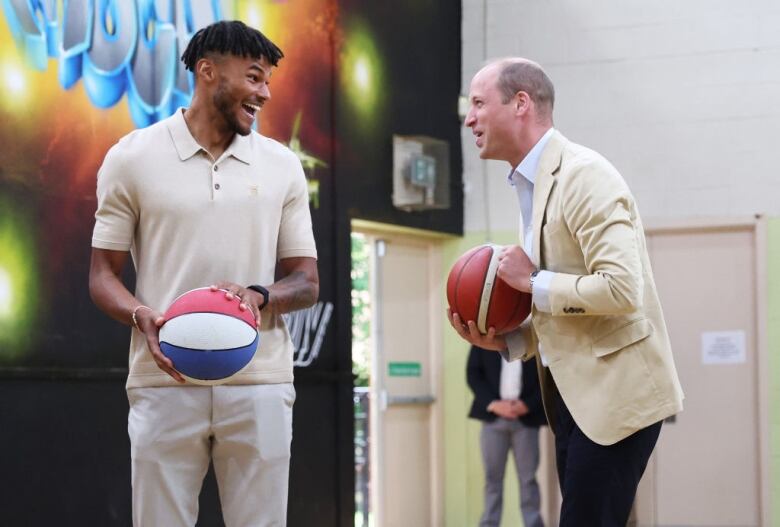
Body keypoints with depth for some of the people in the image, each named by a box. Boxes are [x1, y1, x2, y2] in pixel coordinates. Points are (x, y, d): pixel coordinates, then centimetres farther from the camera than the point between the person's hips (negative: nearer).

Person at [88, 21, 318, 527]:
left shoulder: (282, 165, 11)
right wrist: (143, 317, -16)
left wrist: (259, 295, -12)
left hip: (259, 384, 2)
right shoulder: (132, 157, 4)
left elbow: (307, 282, 11)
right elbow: (103, 275, 6)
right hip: (164, 383, -2)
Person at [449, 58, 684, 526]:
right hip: (576, 393, 10)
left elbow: (622, 290, -25)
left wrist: (534, 282, -16)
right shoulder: (533, 184, 14)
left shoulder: (583, 176, -16)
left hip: (615, 393, -10)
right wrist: (507, 341, 5)